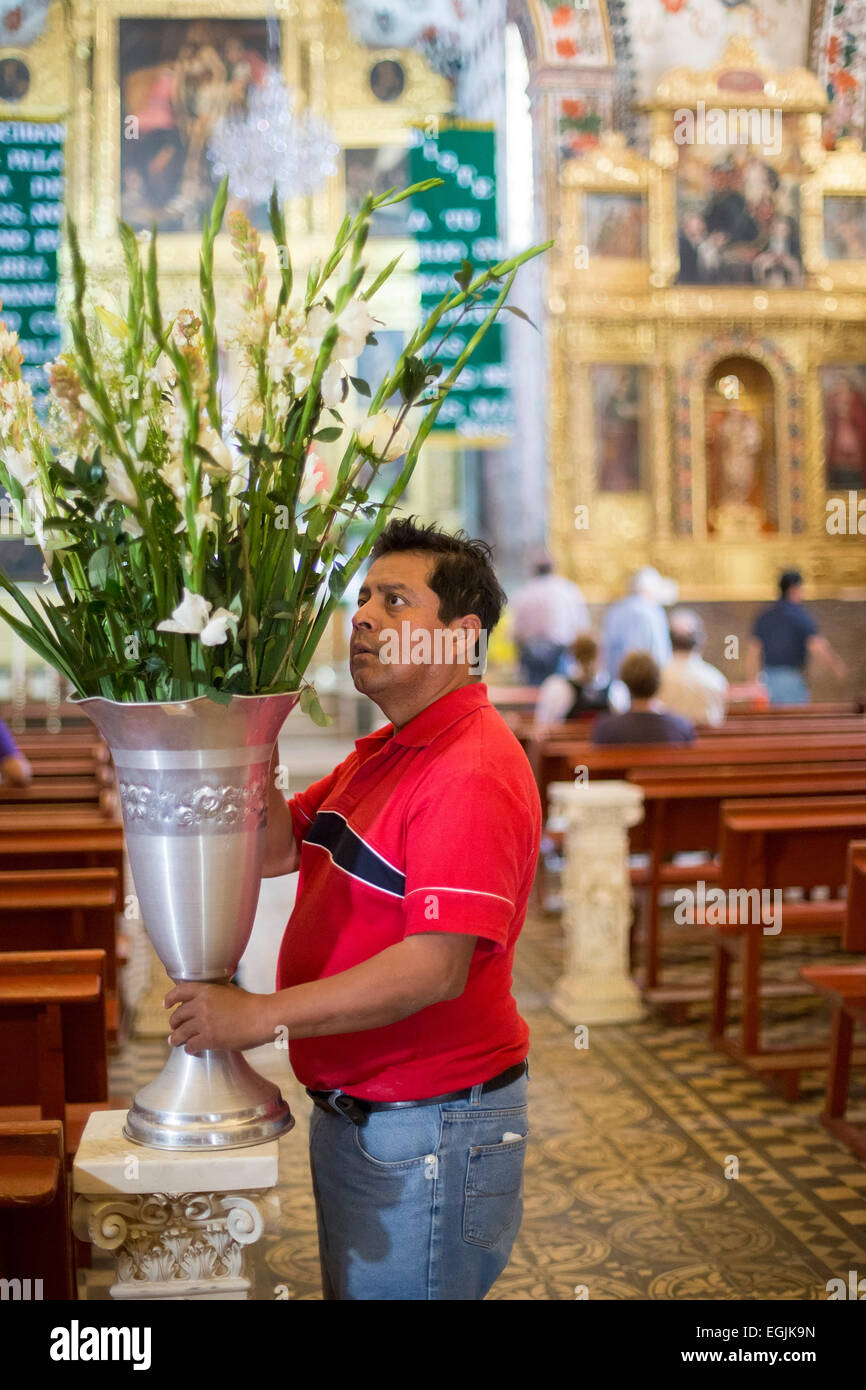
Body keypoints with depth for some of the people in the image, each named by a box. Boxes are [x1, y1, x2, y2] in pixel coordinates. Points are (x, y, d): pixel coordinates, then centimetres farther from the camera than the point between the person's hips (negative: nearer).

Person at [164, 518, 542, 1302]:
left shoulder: (472, 772, -22)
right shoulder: (380, 754, 11)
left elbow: (436, 967, -29)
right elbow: (275, 849, 8)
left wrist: (262, 1015, -24)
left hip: (430, 1129, -10)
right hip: (354, 1112, 10)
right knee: (352, 1289, 22)